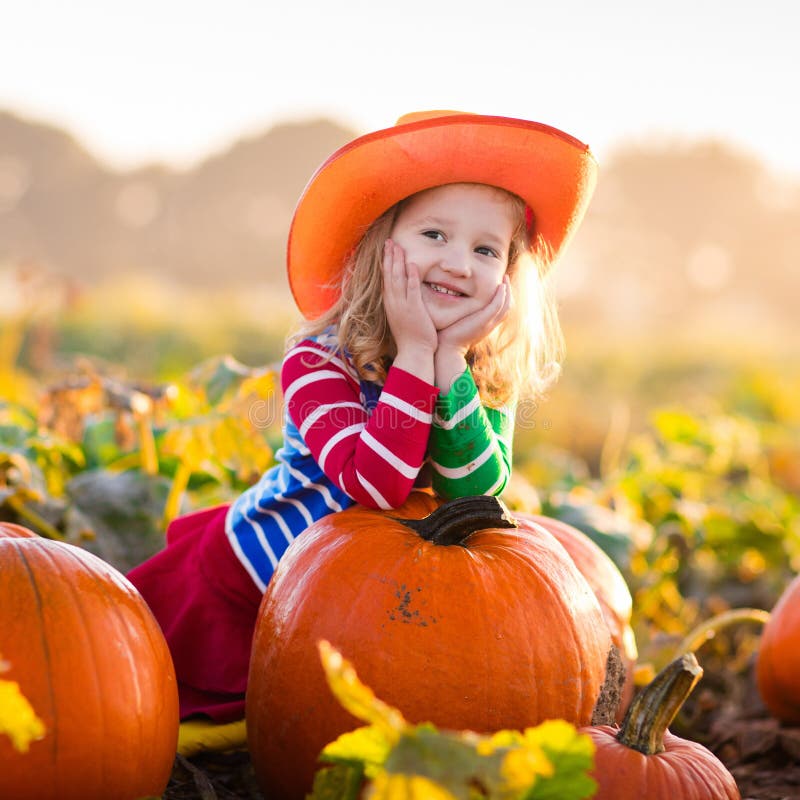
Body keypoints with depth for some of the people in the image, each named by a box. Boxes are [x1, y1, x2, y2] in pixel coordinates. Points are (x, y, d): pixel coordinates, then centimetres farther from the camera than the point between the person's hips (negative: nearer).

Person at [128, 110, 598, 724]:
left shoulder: (492, 377, -11)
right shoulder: (319, 361, -25)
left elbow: (476, 494, -26)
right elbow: (374, 484, -39)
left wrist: (449, 361, -33)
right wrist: (416, 352, -39)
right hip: (238, 587, -3)